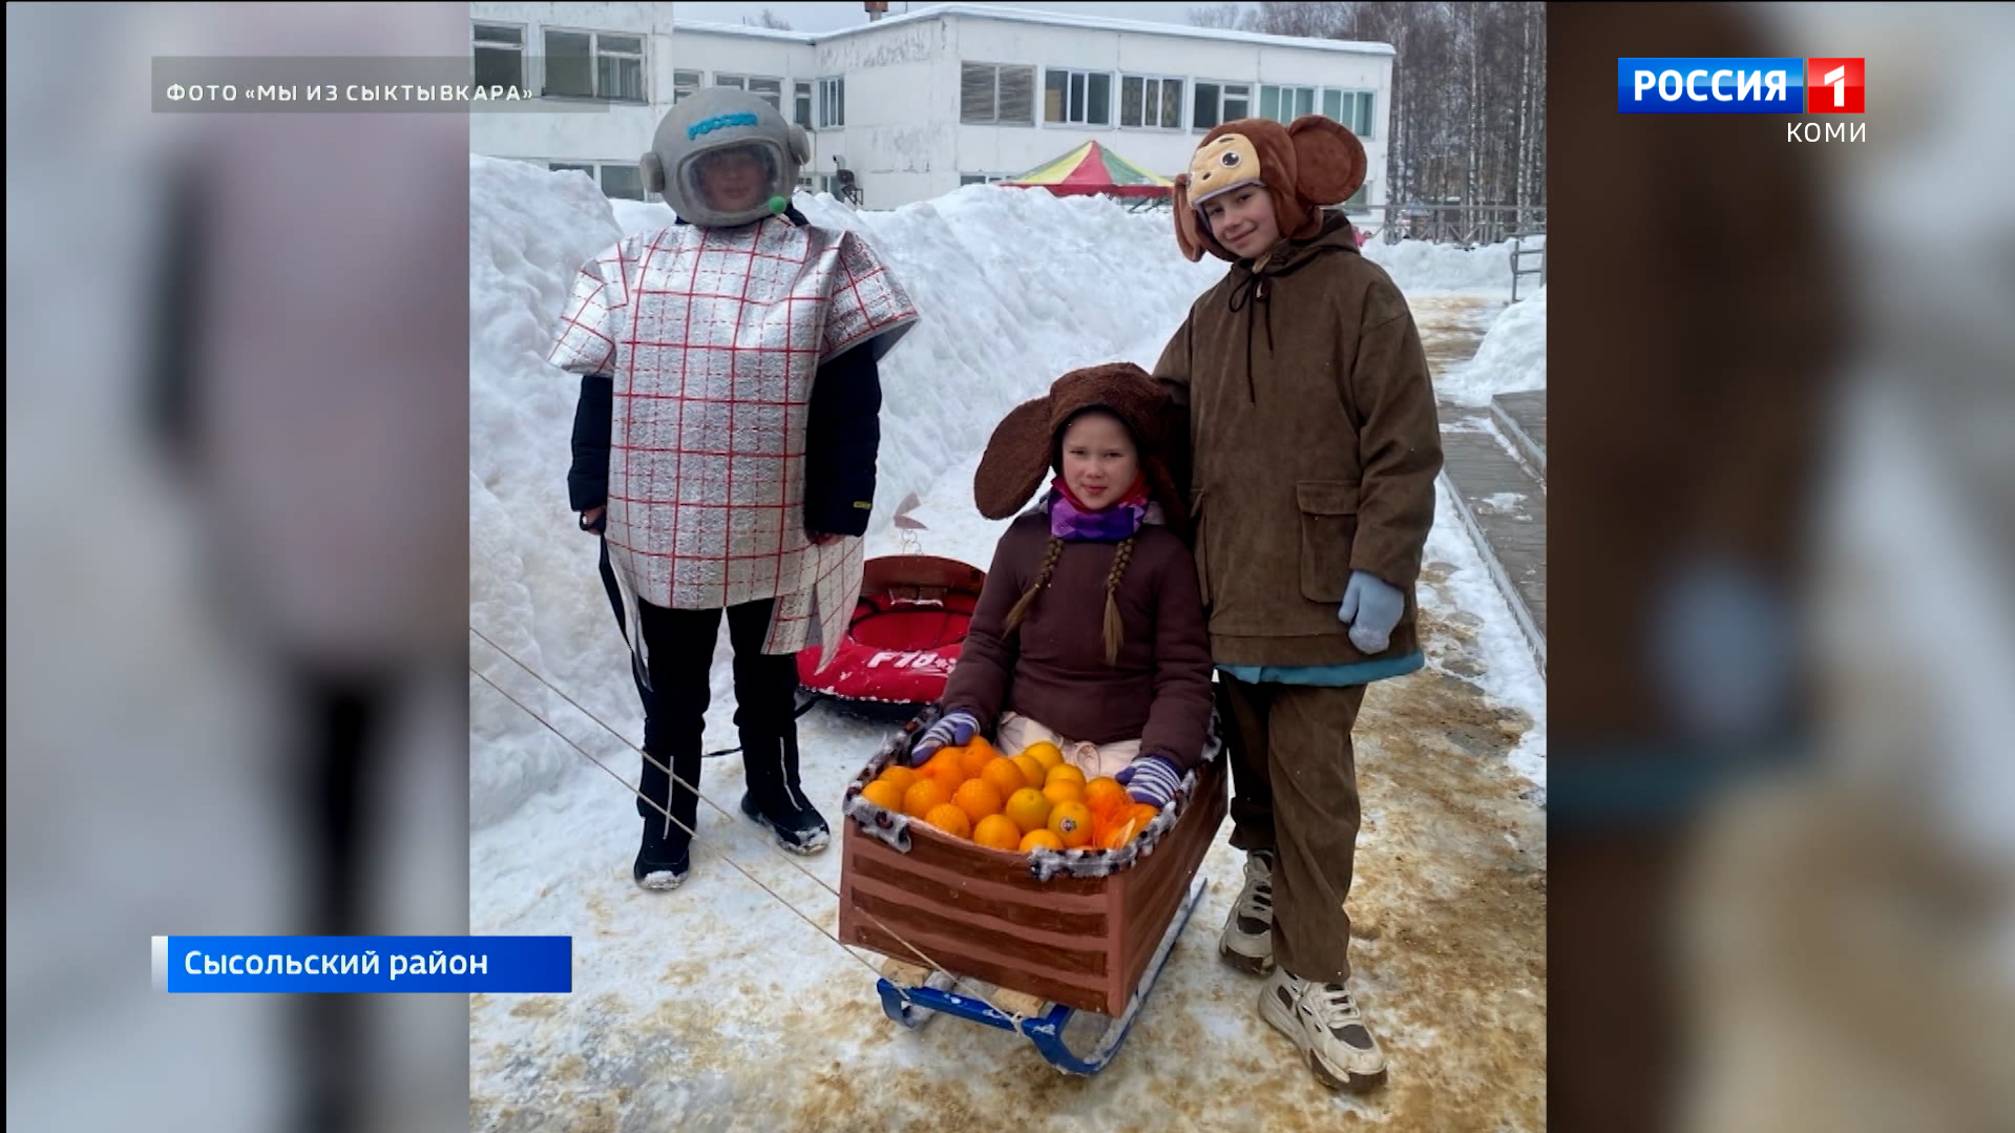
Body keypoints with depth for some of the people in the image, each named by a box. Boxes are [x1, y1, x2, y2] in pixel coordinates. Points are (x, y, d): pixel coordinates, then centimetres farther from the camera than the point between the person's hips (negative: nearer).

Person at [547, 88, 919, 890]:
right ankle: (666, 819, 30)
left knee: (769, 673, 19)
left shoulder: (820, 261, -1)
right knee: (670, 683, 13)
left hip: (775, 524, 0)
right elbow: (600, 386, 5)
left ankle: (775, 791, 41)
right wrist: (591, 490, 1)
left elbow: (852, 397, -5)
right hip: (658, 522, 1)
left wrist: (842, 507, -10)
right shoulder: (635, 266, 3)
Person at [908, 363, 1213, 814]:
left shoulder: (1165, 554, 0)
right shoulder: (1024, 539, 6)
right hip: (1029, 733, 2)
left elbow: (1184, 673, 0)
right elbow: (988, 642, 13)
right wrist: (963, 712, -4)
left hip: (1125, 749, -1)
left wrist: (1164, 757, -14)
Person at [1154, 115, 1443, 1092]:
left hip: (1324, 592, -5)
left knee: (1312, 780, -3)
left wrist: (1381, 567, -15)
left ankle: (1311, 982, 7)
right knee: (1252, 754, 14)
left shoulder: (1356, 292, -5)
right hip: (1231, 583, 5)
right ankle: (1266, 878, 39)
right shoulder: (1211, 315, 13)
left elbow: (1404, 446, -9)